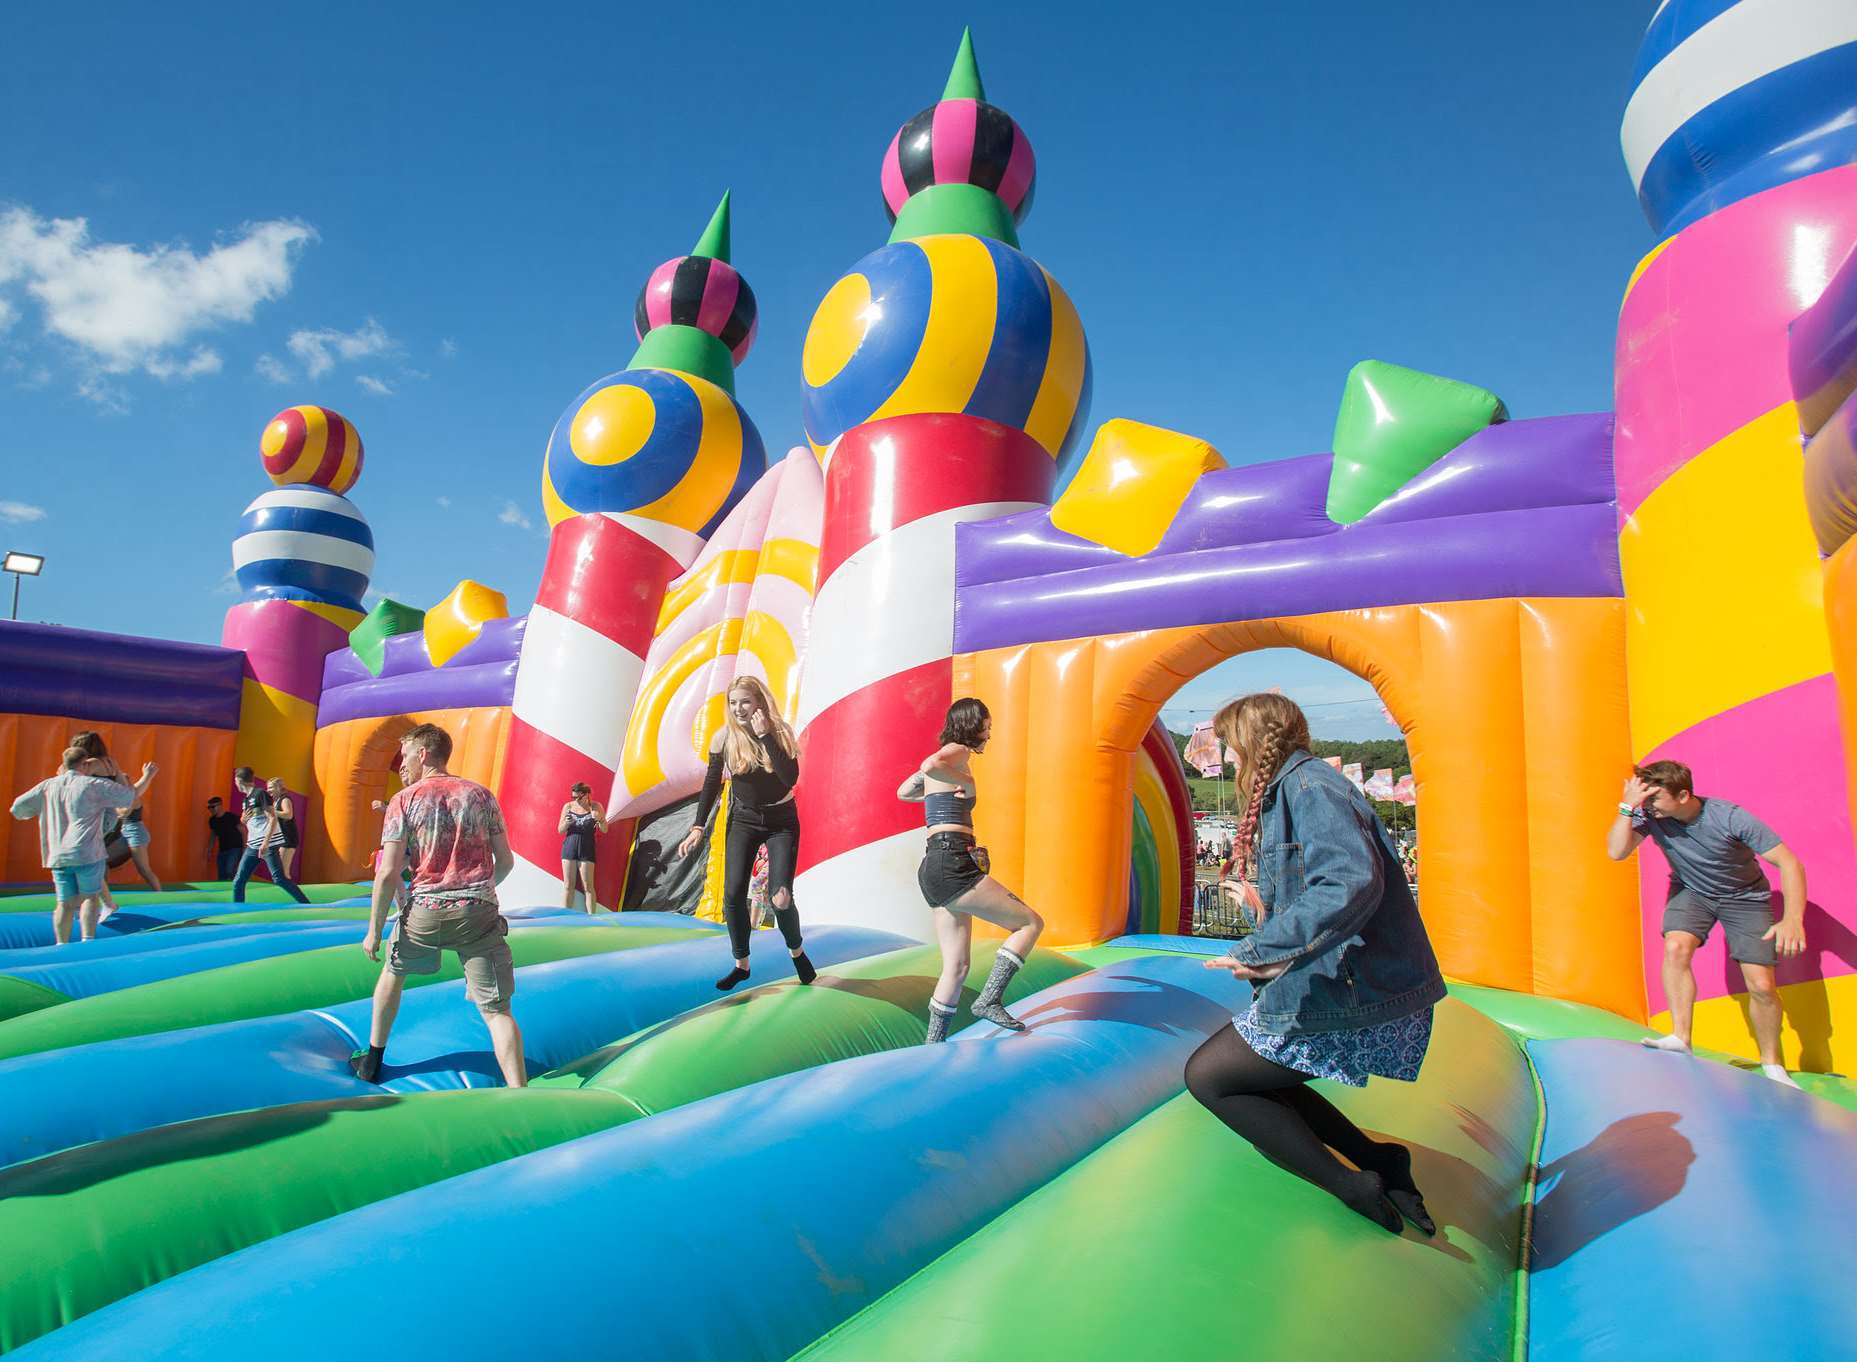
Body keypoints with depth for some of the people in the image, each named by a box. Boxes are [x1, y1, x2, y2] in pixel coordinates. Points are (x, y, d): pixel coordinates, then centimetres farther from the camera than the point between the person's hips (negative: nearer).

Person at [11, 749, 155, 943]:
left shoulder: (48, 786, 9)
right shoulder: (94, 785, -3)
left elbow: (17, 809, 14)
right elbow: (133, 794, 2)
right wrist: (147, 776, 18)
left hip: (57, 856, 4)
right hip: (87, 854, -4)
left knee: (66, 904, 9)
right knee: (90, 896, 8)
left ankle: (62, 944, 4)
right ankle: (87, 941, -1)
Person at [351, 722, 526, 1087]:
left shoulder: (404, 800, 2)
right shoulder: (480, 794, 8)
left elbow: (388, 872, -6)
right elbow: (506, 861, 10)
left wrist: (374, 930, 2)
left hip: (427, 911, 0)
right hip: (480, 912, 0)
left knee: (393, 972, 31)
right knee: (497, 1010, -1)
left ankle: (372, 1061, 43)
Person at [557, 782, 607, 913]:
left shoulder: (595, 806, -3)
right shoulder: (568, 806, 3)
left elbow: (604, 830, -3)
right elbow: (560, 830, 7)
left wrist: (600, 819, -24)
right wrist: (566, 823, -15)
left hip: (586, 849, -2)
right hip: (569, 848, 3)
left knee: (587, 887, -5)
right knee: (568, 886, 4)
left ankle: (591, 917, -4)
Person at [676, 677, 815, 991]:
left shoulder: (780, 732, -14)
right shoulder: (724, 738, -10)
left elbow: (790, 779, -28)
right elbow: (711, 785, -1)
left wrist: (765, 736, -31)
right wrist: (698, 828, -5)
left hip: (781, 821, -2)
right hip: (743, 820, 2)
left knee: (779, 898, -12)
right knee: (733, 894, -10)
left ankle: (797, 952, 17)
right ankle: (741, 964, 11)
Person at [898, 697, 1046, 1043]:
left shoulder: (945, 756, 23)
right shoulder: (958, 751, -4)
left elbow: (903, 792, 36)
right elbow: (930, 766, -28)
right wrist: (967, 782, -13)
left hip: (934, 868, 9)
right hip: (953, 863, -9)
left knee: (956, 967, 10)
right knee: (1030, 923, 0)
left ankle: (934, 1047, 11)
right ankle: (989, 1000, -6)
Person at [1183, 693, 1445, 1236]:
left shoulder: (1307, 784, -16)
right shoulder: (1292, 788, 14)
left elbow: (1353, 884, -31)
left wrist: (1261, 949, -31)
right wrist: (1268, 908, 29)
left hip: (1353, 997, -10)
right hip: (1361, 986, 10)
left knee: (1207, 1076, -1)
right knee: (1251, 1075, 18)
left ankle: (1353, 1187, -1)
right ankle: (1377, 1160, 13)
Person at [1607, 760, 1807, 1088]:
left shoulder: (1731, 818, -30)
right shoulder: (1650, 815, -23)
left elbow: (1789, 864, -27)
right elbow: (1617, 851, -33)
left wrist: (1792, 918, -40)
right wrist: (1627, 806, -40)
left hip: (1744, 897, -1)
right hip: (1691, 892, 2)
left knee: (1762, 986, -6)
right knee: (1675, 947, -27)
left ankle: (1772, 1064, 17)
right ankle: (1681, 1038, -21)